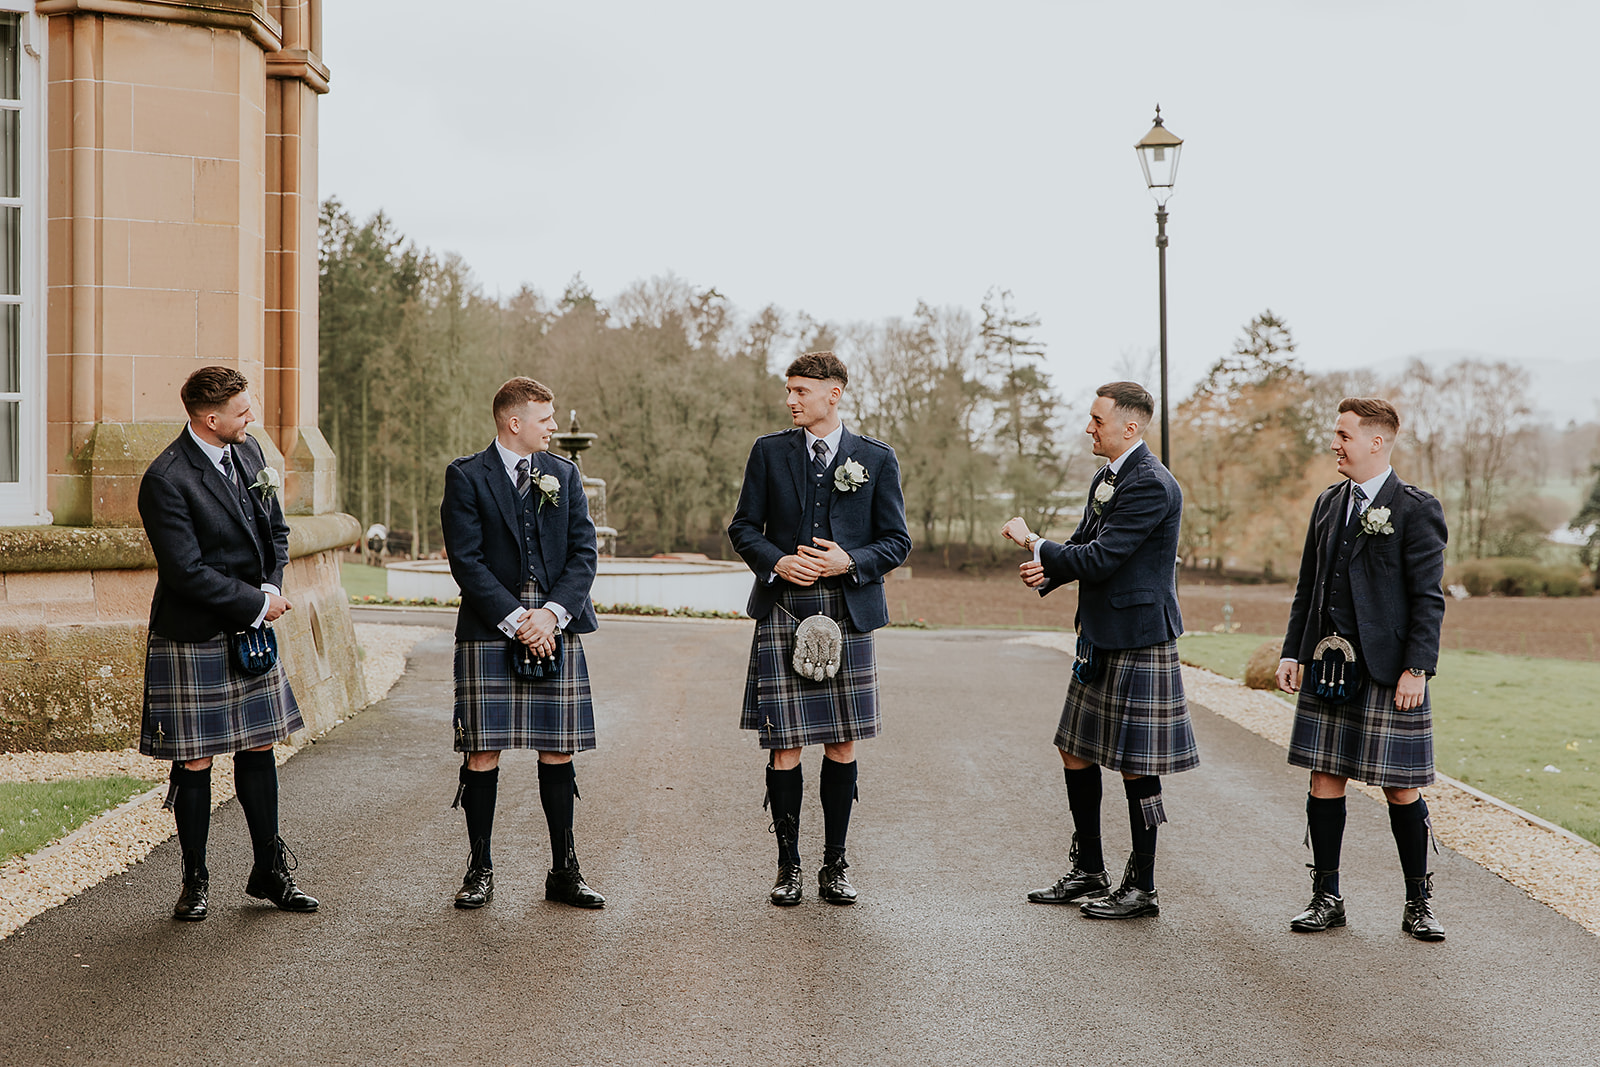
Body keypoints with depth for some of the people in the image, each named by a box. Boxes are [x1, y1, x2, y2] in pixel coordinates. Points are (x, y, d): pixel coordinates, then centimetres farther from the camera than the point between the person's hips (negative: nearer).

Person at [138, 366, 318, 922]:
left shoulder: (249, 452, 6)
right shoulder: (166, 480, -18)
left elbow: (275, 529, 16)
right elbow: (187, 572, -21)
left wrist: (272, 589, -1)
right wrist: (258, 604, -14)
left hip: (251, 629, 7)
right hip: (193, 639, -7)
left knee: (259, 748, 11)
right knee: (194, 761, 2)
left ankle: (269, 871, 22)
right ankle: (195, 881, 16)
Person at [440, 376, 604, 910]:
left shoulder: (564, 475, 12)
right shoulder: (466, 477, 0)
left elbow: (584, 552, 6)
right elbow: (466, 560, -7)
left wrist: (552, 613, -9)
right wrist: (515, 619, -14)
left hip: (557, 629, 3)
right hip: (489, 633, -3)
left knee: (558, 751, 5)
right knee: (482, 752, -2)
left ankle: (564, 871, 15)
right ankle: (480, 870, 11)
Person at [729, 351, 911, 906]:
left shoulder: (876, 458, 5)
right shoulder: (769, 451, 8)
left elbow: (897, 540, 6)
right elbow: (743, 527, 10)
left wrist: (851, 562, -12)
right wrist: (777, 562, -9)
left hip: (848, 612, 0)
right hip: (783, 613, 0)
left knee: (842, 743, 4)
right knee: (784, 746, -2)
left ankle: (835, 864, 17)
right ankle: (788, 864, 11)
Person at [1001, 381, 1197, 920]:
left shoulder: (1152, 486, -18)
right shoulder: (1104, 478, 13)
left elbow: (1099, 559, -22)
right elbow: (1084, 543, 20)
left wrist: (1033, 542, -11)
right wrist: (1047, 569, -2)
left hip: (1138, 641, -10)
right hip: (1100, 638, 10)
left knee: (1136, 766, -1)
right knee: (1077, 754, 14)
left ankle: (1142, 888, 10)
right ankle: (1088, 874, 26)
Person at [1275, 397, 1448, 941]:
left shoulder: (1415, 509, -6)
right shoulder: (1329, 503, 13)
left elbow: (1428, 599, -9)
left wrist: (1416, 669, -15)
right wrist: (1292, 652, 9)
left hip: (1389, 672, -6)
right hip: (1328, 667, 6)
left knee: (1401, 789, 1)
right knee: (1324, 780, 6)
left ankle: (1418, 902, 15)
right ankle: (1326, 898, 17)